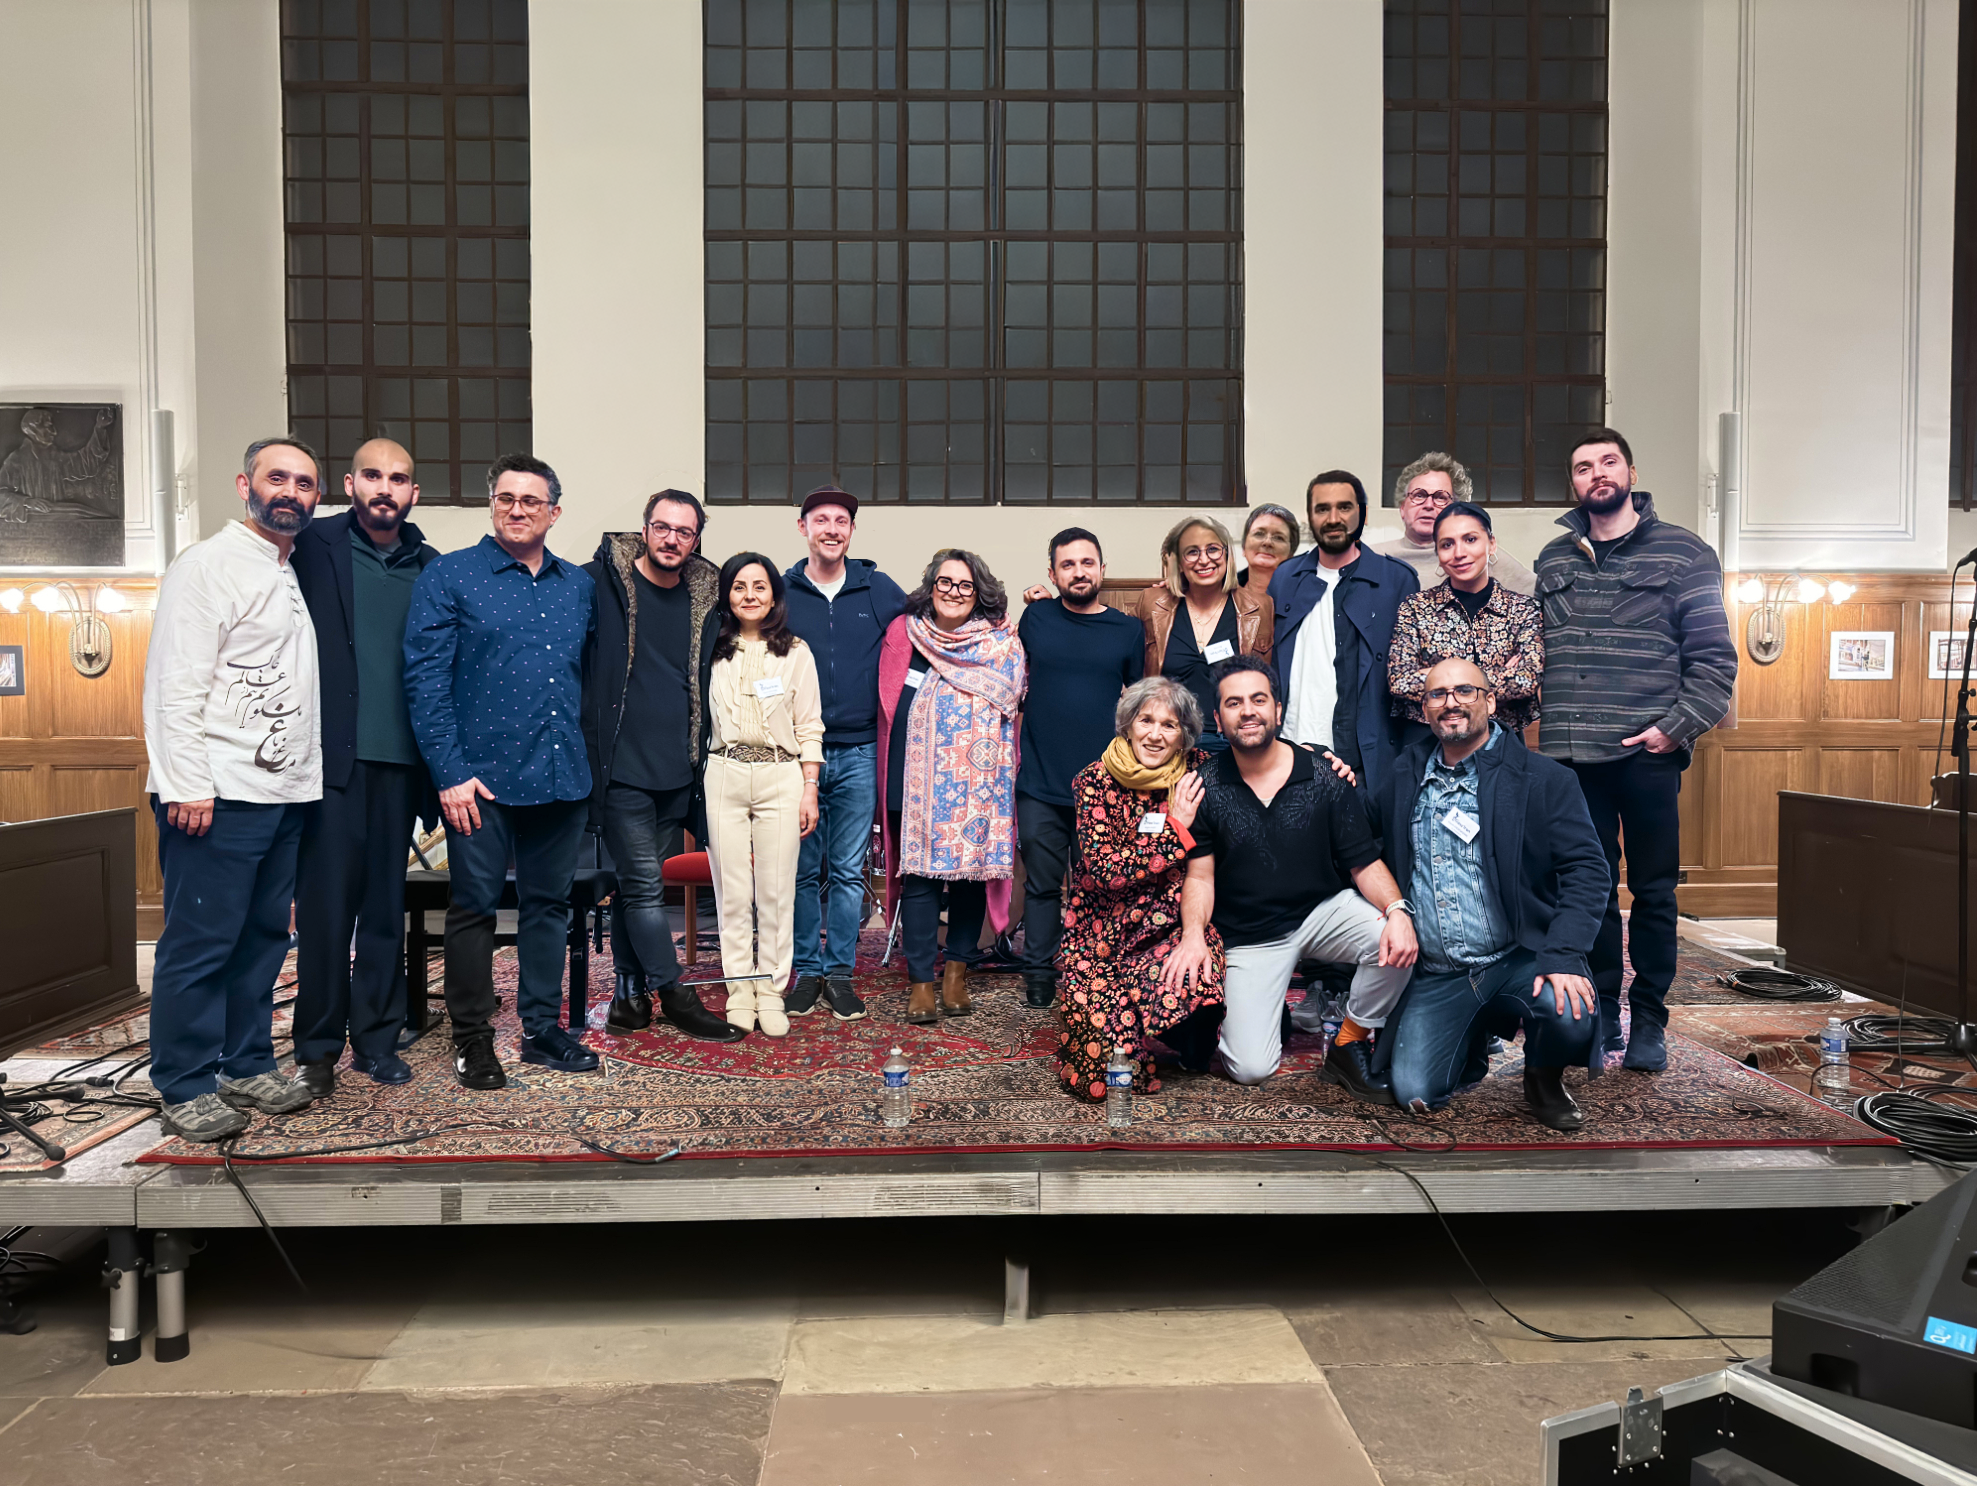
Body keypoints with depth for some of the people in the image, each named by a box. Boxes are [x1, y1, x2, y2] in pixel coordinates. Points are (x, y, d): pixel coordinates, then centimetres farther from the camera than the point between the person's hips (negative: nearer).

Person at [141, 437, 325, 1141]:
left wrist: (309, 774, 16)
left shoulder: (297, 578, 18)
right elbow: (174, 686, -13)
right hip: (219, 793, -8)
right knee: (200, 943, -1)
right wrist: (187, 787, -19)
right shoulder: (208, 566, -6)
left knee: (264, 936, 13)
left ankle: (247, 1067, 24)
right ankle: (185, 1088, 9)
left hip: (287, 793, 8)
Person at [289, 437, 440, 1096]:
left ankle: (376, 1038, 19)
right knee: (326, 904, -1)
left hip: (400, 762, 3)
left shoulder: (430, 567, 11)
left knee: (386, 906, 9)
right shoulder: (313, 546, 2)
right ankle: (317, 1048, 11)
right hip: (333, 757, -3)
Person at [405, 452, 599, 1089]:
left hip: (562, 775, 4)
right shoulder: (448, 577, -2)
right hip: (481, 776, -4)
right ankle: (472, 1039, 15)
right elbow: (425, 680, -7)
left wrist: (589, 758, 8)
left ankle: (543, 1028, 23)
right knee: (475, 906, 3)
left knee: (549, 904, 12)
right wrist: (450, 771, -13)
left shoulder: (580, 585, 11)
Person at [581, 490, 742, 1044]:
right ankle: (673, 993, 6)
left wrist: (700, 758, 17)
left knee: (640, 886, 13)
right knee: (643, 884, -4)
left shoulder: (704, 599, 10)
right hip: (621, 766, -4)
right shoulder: (601, 582, -4)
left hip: (676, 771, 5)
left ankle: (631, 991, 22)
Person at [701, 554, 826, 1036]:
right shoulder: (714, 652, 10)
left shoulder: (796, 652, 6)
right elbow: (702, 719, 12)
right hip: (725, 775, 1)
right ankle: (740, 989, 12)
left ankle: (771, 991, 8)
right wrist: (695, 790, 4)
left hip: (781, 776, -1)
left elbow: (809, 728, 4)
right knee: (732, 887, 3)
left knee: (776, 889, 0)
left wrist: (810, 790, -1)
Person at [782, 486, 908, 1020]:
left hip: (858, 753, 0)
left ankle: (840, 972, 14)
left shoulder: (881, 591, 6)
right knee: (802, 870, 5)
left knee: (849, 871, 5)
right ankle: (807, 970, 16)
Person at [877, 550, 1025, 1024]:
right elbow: (888, 703, 13)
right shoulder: (904, 633, 7)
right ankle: (920, 980, 2)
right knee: (919, 870, -4)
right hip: (920, 773, 0)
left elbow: (1012, 703, 11)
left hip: (979, 774, 0)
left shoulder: (1002, 641, 6)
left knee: (974, 866, 4)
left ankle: (958, 971, 18)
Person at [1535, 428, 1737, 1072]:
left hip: (1647, 754, -3)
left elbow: (1714, 656, -1)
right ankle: (1601, 1012, 20)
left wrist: (1678, 727, -11)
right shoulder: (1553, 559, 14)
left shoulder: (1682, 553, 3)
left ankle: (1649, 1022, 16)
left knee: (1653, 892, 5)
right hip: (1571, 754, 3)